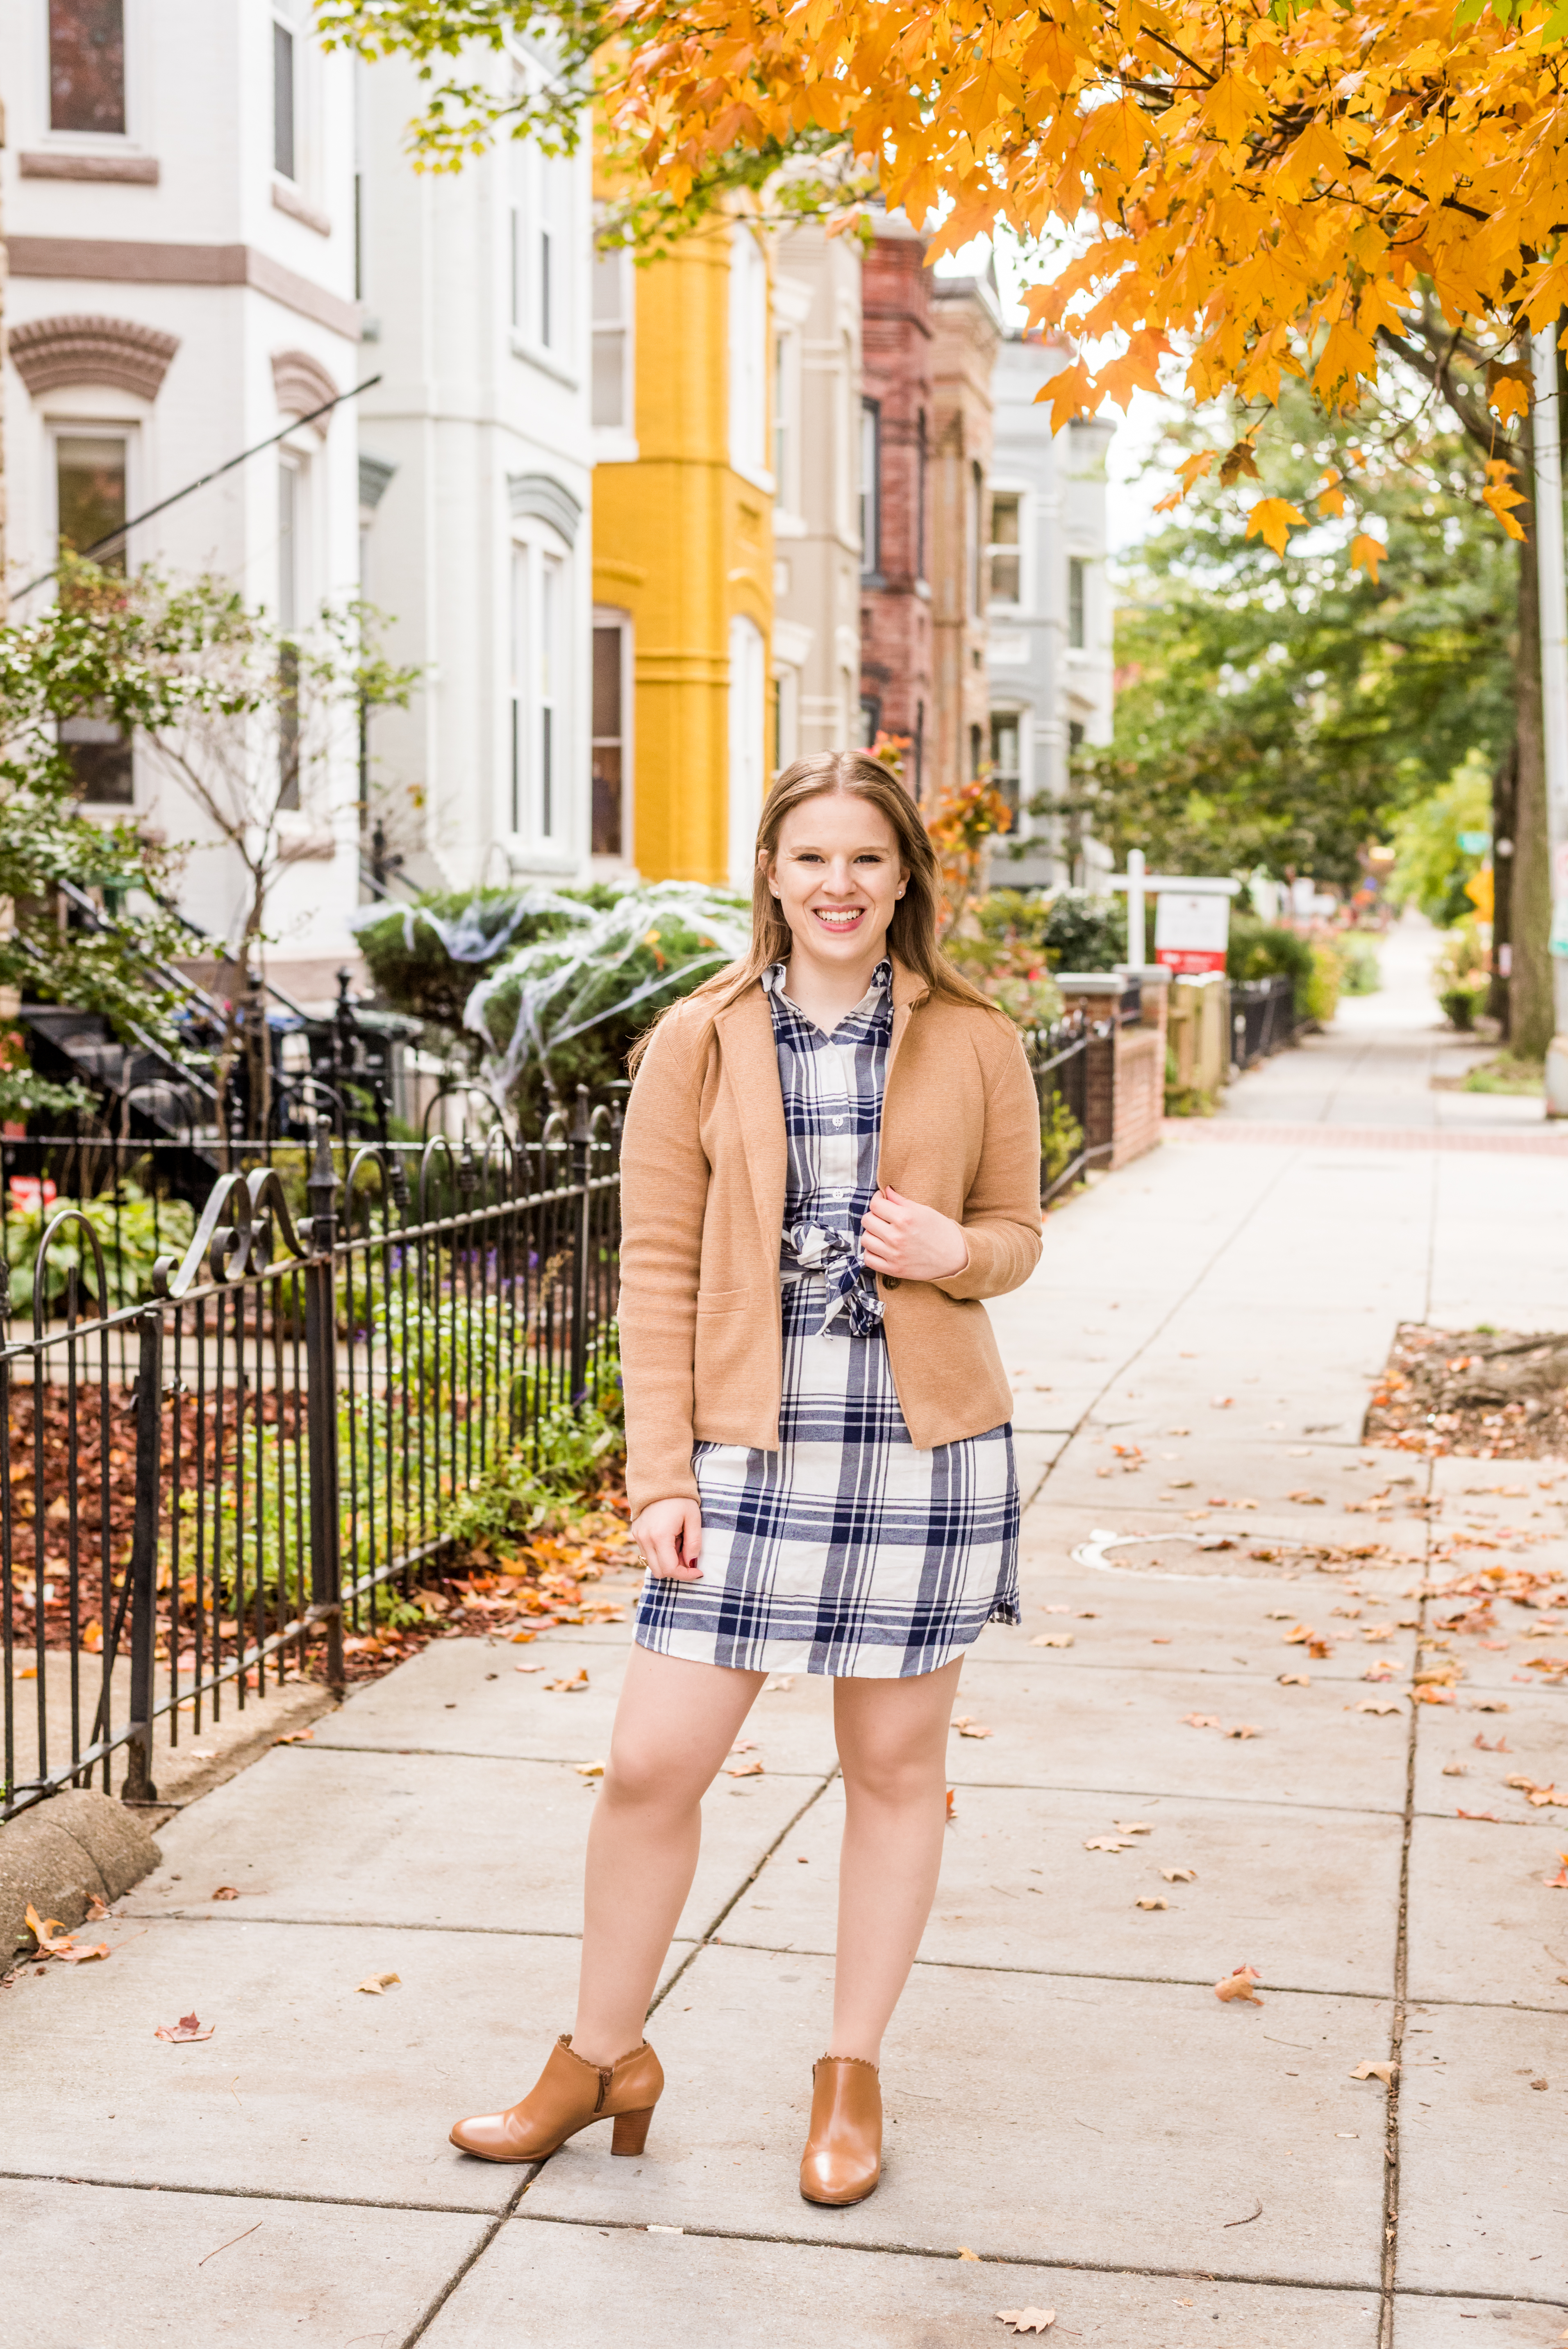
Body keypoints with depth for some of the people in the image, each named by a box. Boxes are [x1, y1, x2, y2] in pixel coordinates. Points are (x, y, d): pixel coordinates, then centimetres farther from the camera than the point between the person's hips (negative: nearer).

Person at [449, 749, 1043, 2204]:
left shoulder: (974, 1045, 4)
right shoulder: (697, 1043, 2)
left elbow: (1016, 1233, 13)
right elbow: (657, 1267, 1)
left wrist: (956, 1250, -11)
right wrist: (661, 1476, -5)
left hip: (926, 1444, 1)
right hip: (751, 1446, 0)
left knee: (894, 1767, 10)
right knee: (651, 1762, -1)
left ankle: (852, 2073, 28)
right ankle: (604, 2055, 22)